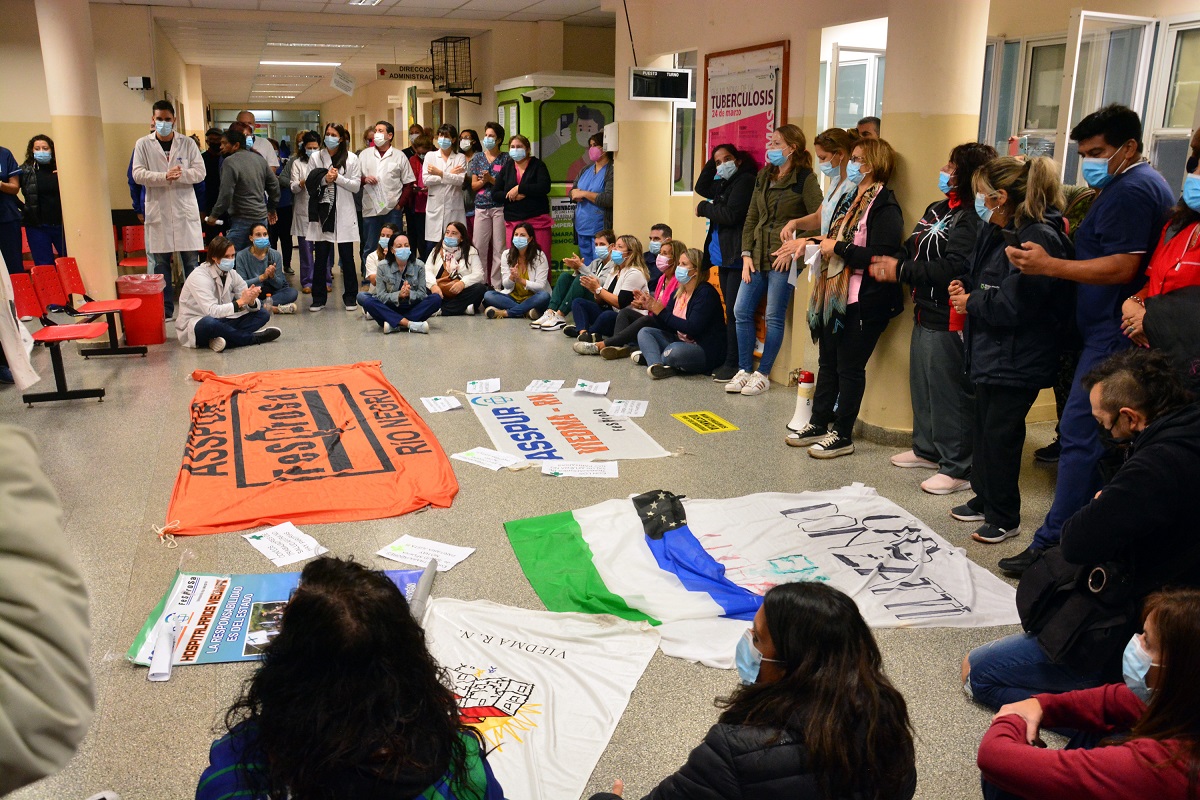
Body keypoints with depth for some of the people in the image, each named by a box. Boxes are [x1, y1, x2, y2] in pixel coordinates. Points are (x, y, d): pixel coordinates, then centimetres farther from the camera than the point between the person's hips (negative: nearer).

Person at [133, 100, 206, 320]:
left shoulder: (187, 144, 5)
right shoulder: (143, 144, 5)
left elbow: (199, 172, 0)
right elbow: (138, 174, -3)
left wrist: (180, 175, -18)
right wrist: (165, 176, -16)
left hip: (185, 210, 0)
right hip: (158, 211, 0)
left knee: (191, 260, 1)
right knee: (160, 262, 4)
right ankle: (165, 308, 12)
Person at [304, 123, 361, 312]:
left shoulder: (351, 159, 6)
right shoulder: (316, 158, 7)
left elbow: (356, 186, 0)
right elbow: (309, 183, 3)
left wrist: (337, 178, -12)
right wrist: (324, 179, -13)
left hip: (344, 213, 0)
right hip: (322, 211, 1)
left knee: (347, 257, 4)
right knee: (321, 257, 3)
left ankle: (350, 297, 13)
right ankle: (319, 298, 11)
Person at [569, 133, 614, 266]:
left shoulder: (611, 171, -10)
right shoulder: (586, 170, 15)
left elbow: (609, 199, -21)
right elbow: (571, 191, 19)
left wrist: (584, 193, -12)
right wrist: (575, 194, -6)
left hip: (600, 230, -8)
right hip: (582, 229, 8)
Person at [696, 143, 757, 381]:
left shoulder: (745, 181, -7)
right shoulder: (724, 184, 20)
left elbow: (731, 214, -16)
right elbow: (701, 188, 32)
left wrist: (704, 208, -1)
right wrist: (711, 162, 19)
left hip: (736, 257, -9)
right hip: (723, 257, 9)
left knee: (734, 312, -10)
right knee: (730, 312, 9)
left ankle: (733, 364, -7)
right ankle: (728, 361, 11)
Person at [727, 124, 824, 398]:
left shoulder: (805, 178, -7)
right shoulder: (764, 176, 13)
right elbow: (751, 217, 13)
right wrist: (746, 254, 4)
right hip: (757, 256, 7)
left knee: (774, 316, 0)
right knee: (741, 311, 5)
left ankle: (763, 374, 11)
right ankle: (744, 370, 17)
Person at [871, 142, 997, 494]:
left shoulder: (971, 220, -18)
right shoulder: (938, 209, 13)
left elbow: (953, 269, -27)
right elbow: (912, 249, 16)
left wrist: (900, 270, -19)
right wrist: (888, 263, -6)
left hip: (948, 322, -10)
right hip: (925, 314, 10)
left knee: (951, 393, -2)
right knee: (922, 385, 20)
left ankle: (958, 468, 9)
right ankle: (927, 449, 37)